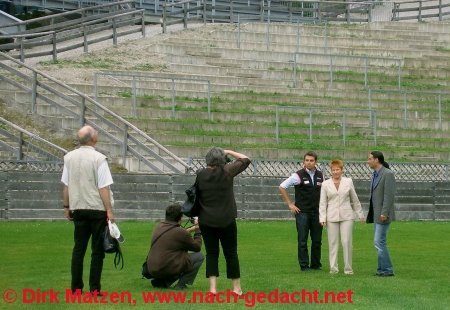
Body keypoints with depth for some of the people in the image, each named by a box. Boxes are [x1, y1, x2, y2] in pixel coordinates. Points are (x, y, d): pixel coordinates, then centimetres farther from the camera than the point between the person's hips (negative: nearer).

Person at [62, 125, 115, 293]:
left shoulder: (69, 158, 4)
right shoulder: (98, 158, -12)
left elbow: (66, 186, 8)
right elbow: (103, 188, -14)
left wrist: (67, 207, 17)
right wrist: (109, 211, -12)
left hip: (78, 208, 5)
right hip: (97, 208, -5)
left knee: (79, 248, 11)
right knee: (97, 249, 2)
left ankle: (76, 287, 11)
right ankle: (94, 289, 3)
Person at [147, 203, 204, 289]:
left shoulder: (159, 226, 10)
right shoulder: (180, 232, -12)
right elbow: (197, 247, 3)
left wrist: (190, 230, 32)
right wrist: (197, 232, 18)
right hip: (168, 269, -8)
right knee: (199, 256, 4)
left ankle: (160, 282, 13)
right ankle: (181, 284, -1)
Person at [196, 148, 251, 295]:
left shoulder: (200, 174, -2)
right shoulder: (227, 172, -8)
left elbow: (197, 196, 6)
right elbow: (245, 160, 3)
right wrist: (229, 152, 11)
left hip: (206, 221, 2)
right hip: (226, 220, -2)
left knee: (211, 253, 7)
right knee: (231, 253, 7)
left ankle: (212, 287, -2)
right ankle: (237, 288, 14)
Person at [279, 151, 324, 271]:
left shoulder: (320, 176, 7)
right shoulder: (299, 175, -6)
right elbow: (282, 187, -4)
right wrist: (290, 204, -4)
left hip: (317, 212, 4)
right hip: (302, 212, -4)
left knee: (317, 240, 6)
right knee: (302, 240, -1)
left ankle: (316, 264, 16)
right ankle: (304, 265, 4)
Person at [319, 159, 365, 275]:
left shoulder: (348, 182, 5)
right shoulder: (325, 184, 4)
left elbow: (355, 200, 12)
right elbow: (322, 203, 5)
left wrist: (360, 214, 14)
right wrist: (322, 218, -2)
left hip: (346, 216, 0)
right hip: (332, 218, 0)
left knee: (346, 242, -3)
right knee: (333, 243, 3)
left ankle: (348, 268, 5)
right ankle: (333, 268, 10)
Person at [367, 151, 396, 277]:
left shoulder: (388, 174, -14)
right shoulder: (375, 174, 14)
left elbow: (390, 195, -19)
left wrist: (384, 213, -22)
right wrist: (371, 213, 16)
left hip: (383, 214, -10)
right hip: (376, 214, 10)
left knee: (379, 241, -11)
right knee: (378, 242, 11)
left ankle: (387, 270, -5)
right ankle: (383, 269, 16)